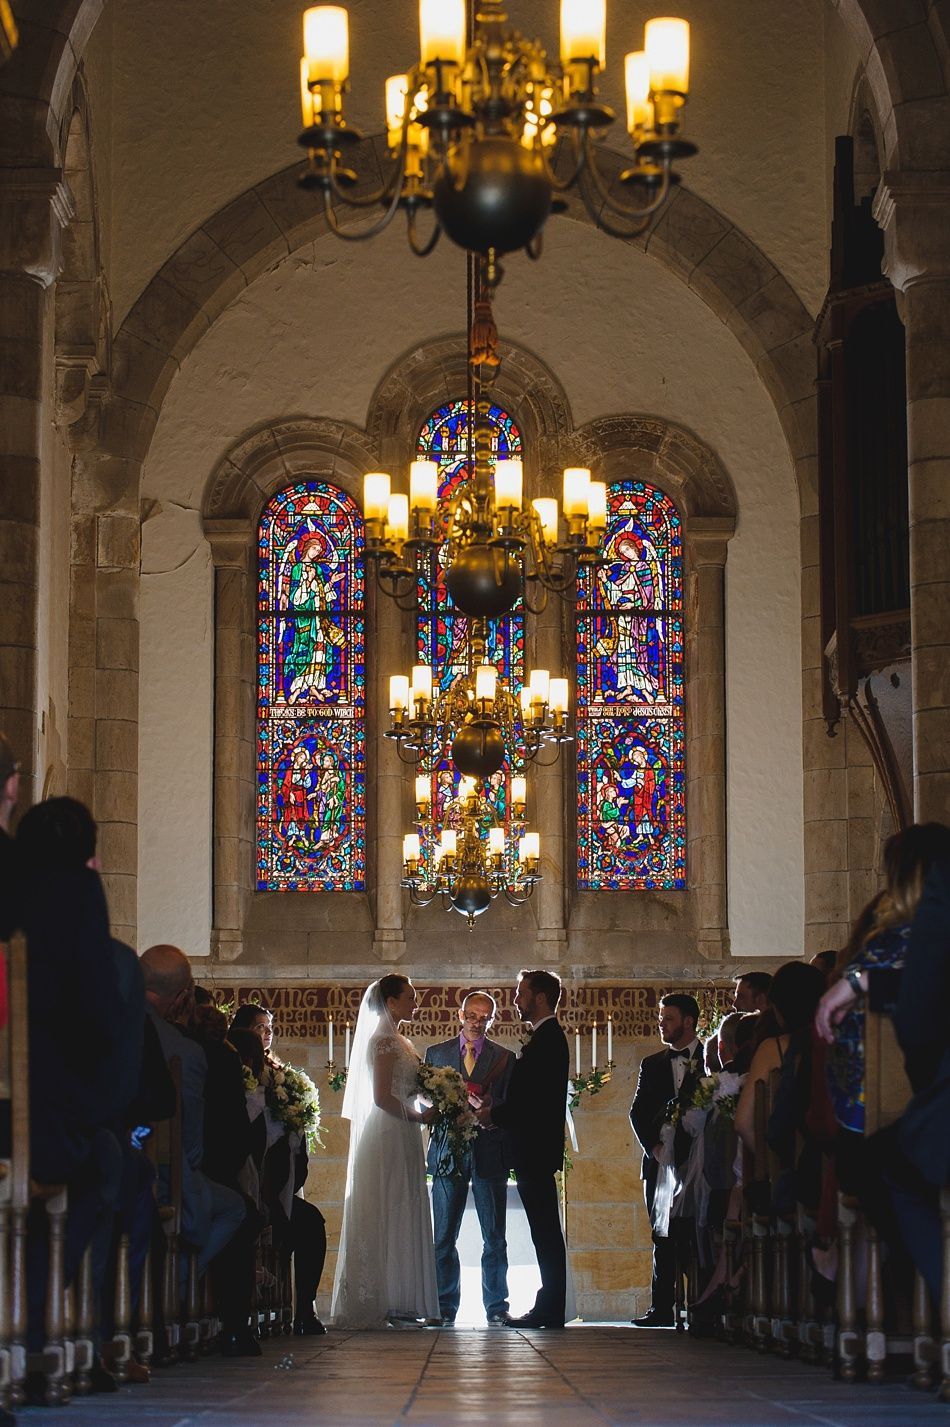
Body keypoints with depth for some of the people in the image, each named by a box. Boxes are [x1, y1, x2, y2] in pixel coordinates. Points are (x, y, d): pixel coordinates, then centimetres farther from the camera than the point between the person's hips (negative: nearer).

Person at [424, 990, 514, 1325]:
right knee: (444, 1236, 1)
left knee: (494, 1236, 0)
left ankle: (496, 1307, 5)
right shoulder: (436, 1053, 12)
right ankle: (445, 1307, 5)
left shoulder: (504, 1057, 9)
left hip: (489, 1152, -1)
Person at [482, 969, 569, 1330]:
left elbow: (535, 1099, -21)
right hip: (535, 1149, 11)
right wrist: (497, 1110, 9)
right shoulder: (547, 1037, 18)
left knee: (545, 1230, -9)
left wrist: (495, 1114, -10)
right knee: (545, 1230, 10)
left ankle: (549, 1310, -8)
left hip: (536, 1149, -11)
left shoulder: (548, 1040, -14)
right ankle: (549, 1308, 12)